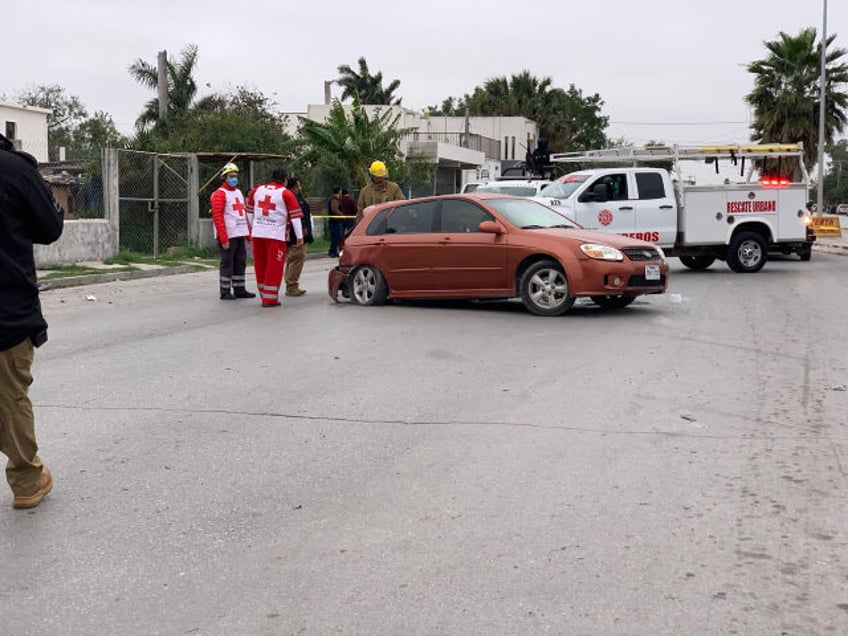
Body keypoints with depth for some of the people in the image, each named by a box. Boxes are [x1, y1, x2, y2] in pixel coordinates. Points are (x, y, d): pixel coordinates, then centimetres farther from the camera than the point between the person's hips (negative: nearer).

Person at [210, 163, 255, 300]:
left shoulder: (238, 192, 18)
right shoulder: (219, 194, -9)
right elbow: (217, 217, -15)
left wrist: (249, 233, 15)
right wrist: (224, 239, -20)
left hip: (240, 235, 8)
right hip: (228, 236, -8)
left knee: (240, 262, 11)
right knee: (227, 263, -3)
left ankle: (239, 290, 20)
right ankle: (225, 292, 3)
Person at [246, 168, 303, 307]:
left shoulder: (257, 190, 11)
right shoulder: (285, 193, -3)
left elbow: (250, 212, 19)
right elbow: (295, 216, -5)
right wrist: (300, 237, -1)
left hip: (257, 233, 5)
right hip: (276, 235, -5)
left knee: (260, 265, 13)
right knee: (274, 267, 1)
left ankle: (264, 296, 21)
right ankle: (270, 299, 1)